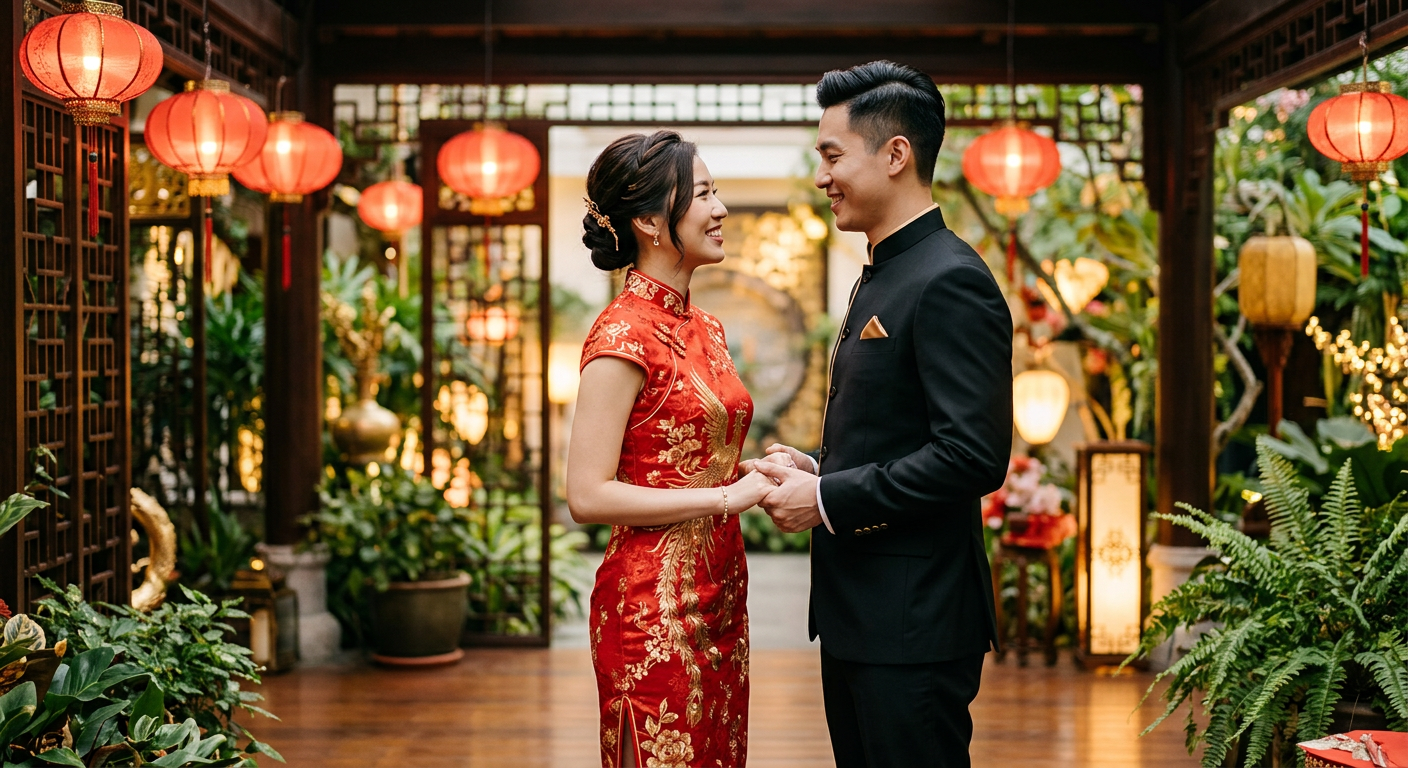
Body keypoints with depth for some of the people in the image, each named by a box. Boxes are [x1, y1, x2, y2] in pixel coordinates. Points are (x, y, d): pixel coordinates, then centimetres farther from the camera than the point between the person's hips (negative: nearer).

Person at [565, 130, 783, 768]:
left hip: (719, 593, 8)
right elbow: (588, 495, -19)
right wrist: (726, 496, -17)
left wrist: (759, 471, 1)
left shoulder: (704, 328, 11)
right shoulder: (624, 336, -14)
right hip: (654, 602, -8)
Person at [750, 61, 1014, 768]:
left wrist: (826, 499, -18)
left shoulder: (951, 282, -16)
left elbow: (975, 455, -23)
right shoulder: (882, 275, 16)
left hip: (913, 622, -10)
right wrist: (817, 469, 4)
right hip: (855, 611, 10)